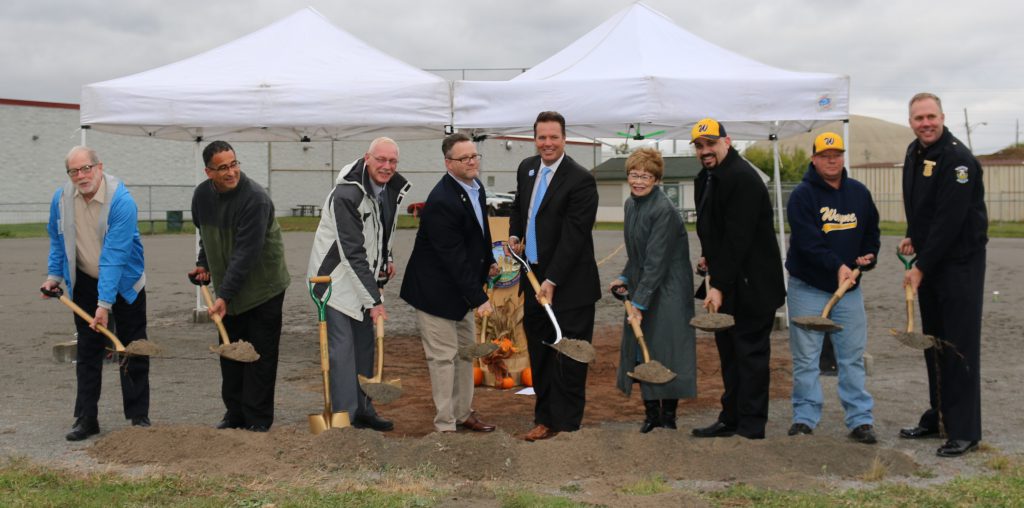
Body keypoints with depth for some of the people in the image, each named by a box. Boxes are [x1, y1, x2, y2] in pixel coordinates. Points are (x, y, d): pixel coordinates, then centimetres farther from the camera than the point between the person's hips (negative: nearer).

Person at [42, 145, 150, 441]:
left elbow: (114, 256, -31)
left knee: (133, 351, 2)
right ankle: (86, 419, 13)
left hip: (125, 283, -4)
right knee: (87, 352, 6)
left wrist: (105, 303, -33)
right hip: (84, 283, 4)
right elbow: (57, 240, 12)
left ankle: (139, 417, 12)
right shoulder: (61, 199, -8)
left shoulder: (122, 201, -26)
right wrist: (54, 275, 7)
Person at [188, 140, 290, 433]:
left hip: (263, 287, -7)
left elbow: (246, 253, -27)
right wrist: (203, 264, 7)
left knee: (260, 354, -1)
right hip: (229, 289, 7)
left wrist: (225, 295, -28)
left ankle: (258, 420, 8)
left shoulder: (256, 198, -24)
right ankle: (235, 414, 25)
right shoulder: (202, 195, -1)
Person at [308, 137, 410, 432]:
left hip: (365, 278, 8)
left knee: (366, 345, 13)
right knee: (342, 348, -7)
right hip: (337, 278, -8)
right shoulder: (346, 195, -25)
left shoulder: (392, 188, 1)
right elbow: (352, 253, -27)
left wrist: (387, 258, 9)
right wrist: (373, 300, -27)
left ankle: (363, 410, 24)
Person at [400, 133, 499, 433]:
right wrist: (478, 298, -28)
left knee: (465, 350, 18)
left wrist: (488, 261, 22)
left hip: (461, 288, 10)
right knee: (444, 355, -2)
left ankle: (463, 414, 33)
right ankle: (445, 425, 10)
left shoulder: (475, 186, 1)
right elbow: (454, 258, -28)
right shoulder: (442, 202, -28)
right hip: (436, 290, -10)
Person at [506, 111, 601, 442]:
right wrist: (514, 235, 9)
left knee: (568, 358, 2)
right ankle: (545, 419, 27)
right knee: (539, 354, 14)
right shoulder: (526, 168, 8)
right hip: (534, 278, 7)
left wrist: (552, 281, -22)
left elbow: (573, 236, -19)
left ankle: (566, 426, 12)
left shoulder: (580, 180, -16)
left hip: (568, 284, -7)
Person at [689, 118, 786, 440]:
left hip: (750, 285, -10)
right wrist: (708, 257, 9)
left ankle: (751, 428, 6)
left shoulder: (742, 178, -18)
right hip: (726, 283, 10)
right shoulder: (706, 178, 12)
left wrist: (720, 286, -24)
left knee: (751, 353, -2)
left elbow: (738, 239, -23)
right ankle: (730, 420, 27)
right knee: (728, 351, 16)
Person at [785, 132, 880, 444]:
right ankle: (805, 418, 12)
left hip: (849, 287, 4)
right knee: (805, 358, 2)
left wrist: (869, 256, 2)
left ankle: (860, 420, 14)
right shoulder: (802, 195, -8)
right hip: (808, 287, -4)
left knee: (853, 357, 6)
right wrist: (836, 266, -28)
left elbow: (871, 231, 21)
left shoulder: (859, 193, 9)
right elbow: (807, 240, -19)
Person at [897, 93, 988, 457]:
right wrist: (912, 236, 7)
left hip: (960, 263, -8)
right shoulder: (914, 153, 10)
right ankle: (938, 417, 26)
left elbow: (949, 221, -22)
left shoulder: (957, 159, -17)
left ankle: (964, 431, 1)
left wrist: (921, 268, -20)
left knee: (959, 345, -6)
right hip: (929, 262, 8)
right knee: (933, 343, 14)